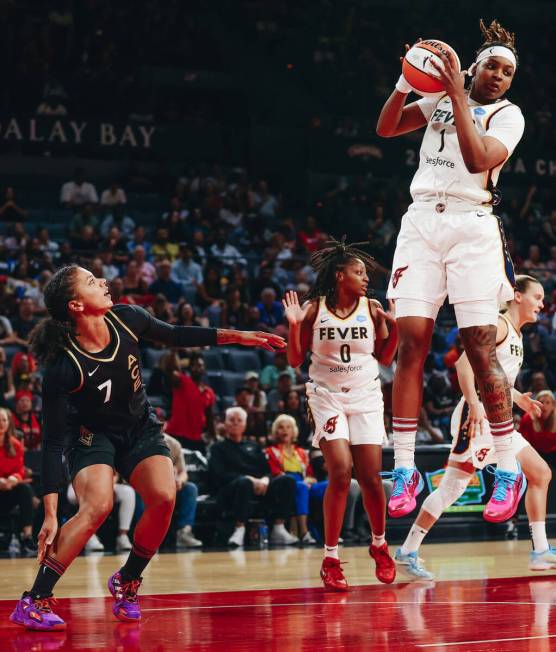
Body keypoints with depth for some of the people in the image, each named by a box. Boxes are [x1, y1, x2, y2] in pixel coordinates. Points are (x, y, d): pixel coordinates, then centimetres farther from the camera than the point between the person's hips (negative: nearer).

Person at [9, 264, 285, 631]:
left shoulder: (125, 319, -17)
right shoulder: (63, 366, -30)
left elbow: (175, 336, 5)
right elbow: (52, 443, -26)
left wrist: (237, 336, 2)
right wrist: (50, 514, -29)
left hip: (140, 428, 5)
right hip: (92, 434, -5)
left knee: (164, 499, -19)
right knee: (98, 507, -30)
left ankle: (126, 583, 5)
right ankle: (33, 601, -24)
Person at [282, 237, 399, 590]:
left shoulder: (372, 309, 1)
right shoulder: (313, 309, -4)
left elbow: (385, 358, 7)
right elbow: (296, 360, -1)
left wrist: (395, 324, -6)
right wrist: (295, 325, -15)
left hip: (366, 396, 2)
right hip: (328, 396, -2)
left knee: (370, 477, -3)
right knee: (340, 472, -15)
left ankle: (380, 544, 22)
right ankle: (331, 558, -6)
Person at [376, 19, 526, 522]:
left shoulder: (507, 114, 4)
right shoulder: (439, 101, 16)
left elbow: (479, 160, -12)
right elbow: (386, 128, 10)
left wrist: (458, 95, -13)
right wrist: (405, 82, -4)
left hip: (472, 226, -3)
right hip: (421, 222, 3)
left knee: (481, 349, -8)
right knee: (411, 344, -5)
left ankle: (509, 471, -1)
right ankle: (405, 470, -3)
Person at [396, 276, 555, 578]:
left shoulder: (516, 335, 19)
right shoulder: (498, 324, -9)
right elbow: (464, 363, -21)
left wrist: (518, 399, 21)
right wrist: (475, 405, -30)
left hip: (497, 420, 10)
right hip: (476, 417, -10)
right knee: (453, 486, -12)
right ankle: (408, 552, -6)